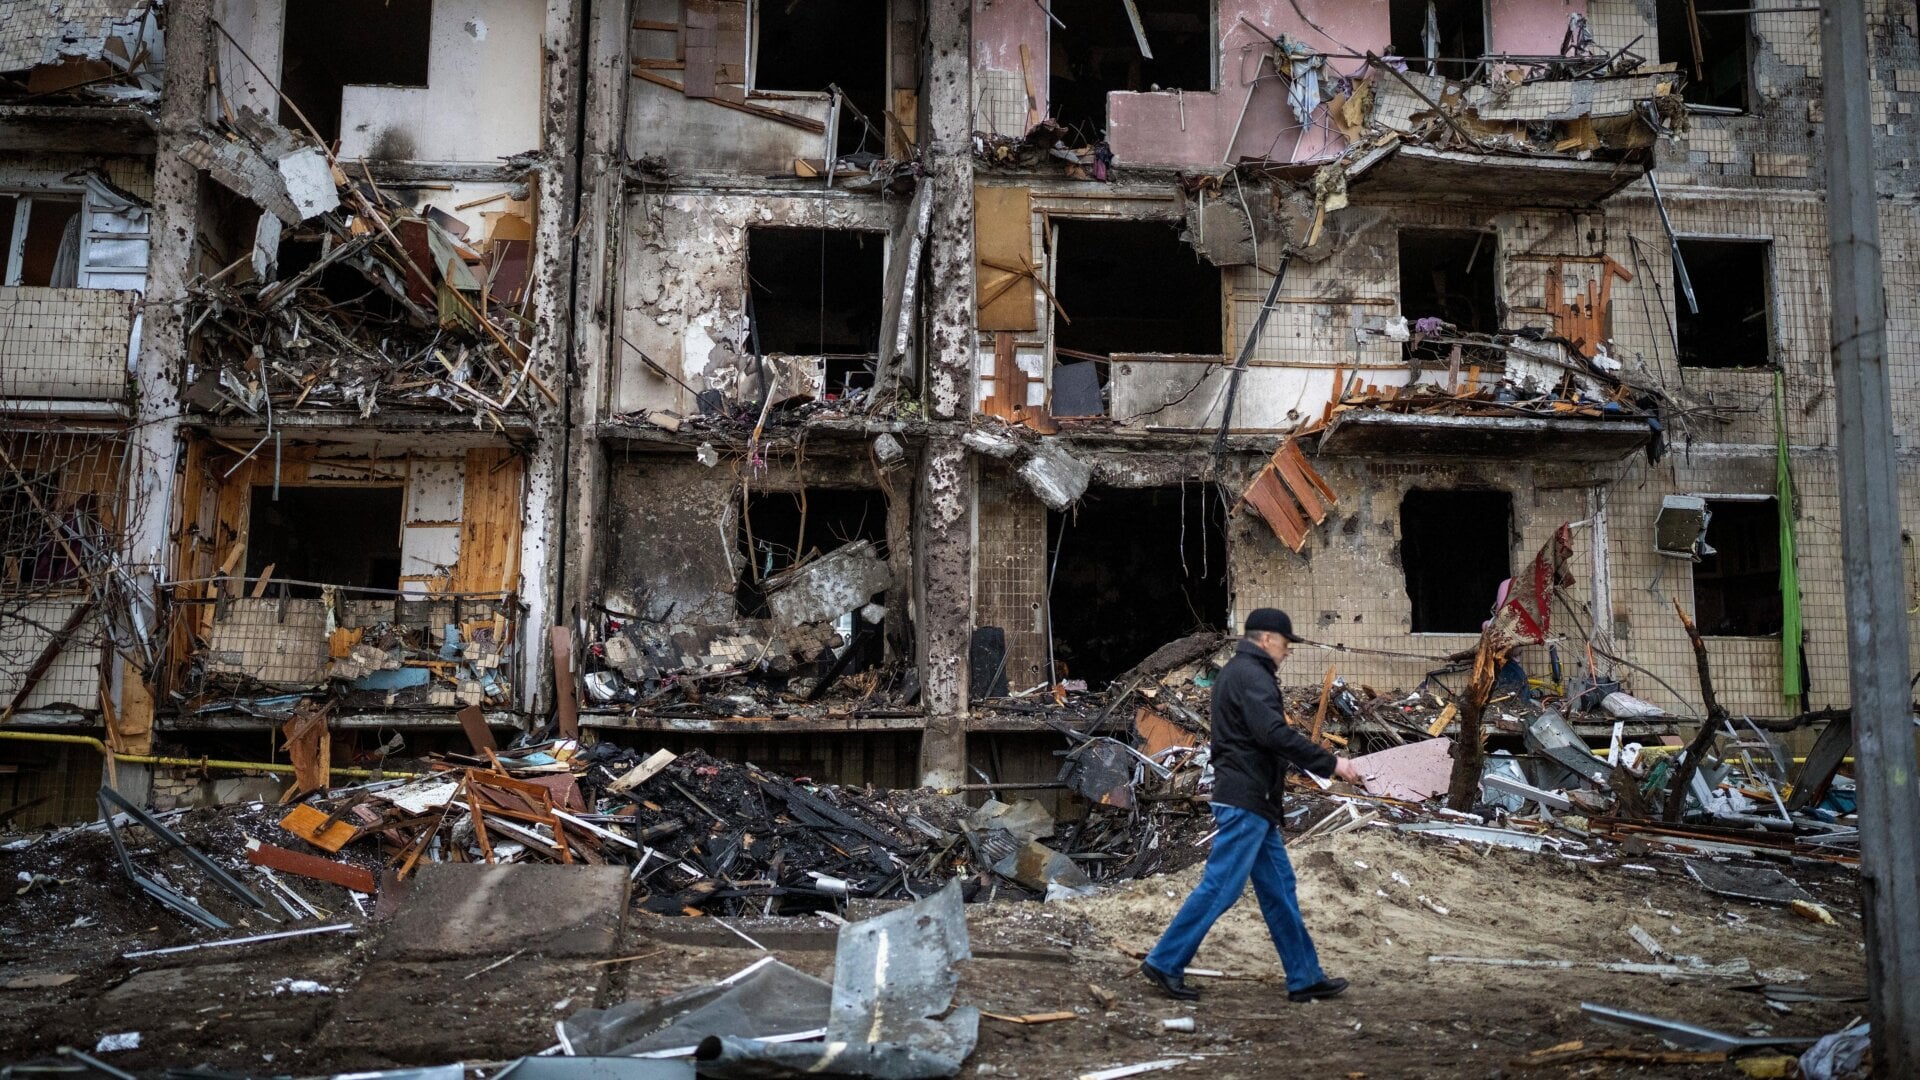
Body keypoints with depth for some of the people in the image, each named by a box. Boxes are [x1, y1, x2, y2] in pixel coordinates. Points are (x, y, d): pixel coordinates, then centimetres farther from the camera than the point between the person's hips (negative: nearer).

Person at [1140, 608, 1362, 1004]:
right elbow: (1275, 734, -25)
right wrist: (1331, 764, -20)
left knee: (1279, 888, 12)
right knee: (1221, 886, -7)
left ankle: (1305, 977, 17)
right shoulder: (1250, 675, -13)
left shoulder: (1236, 672, 20)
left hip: (1252, 802, 11)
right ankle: (1165, 963, 0)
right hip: (1245, 800, -11)